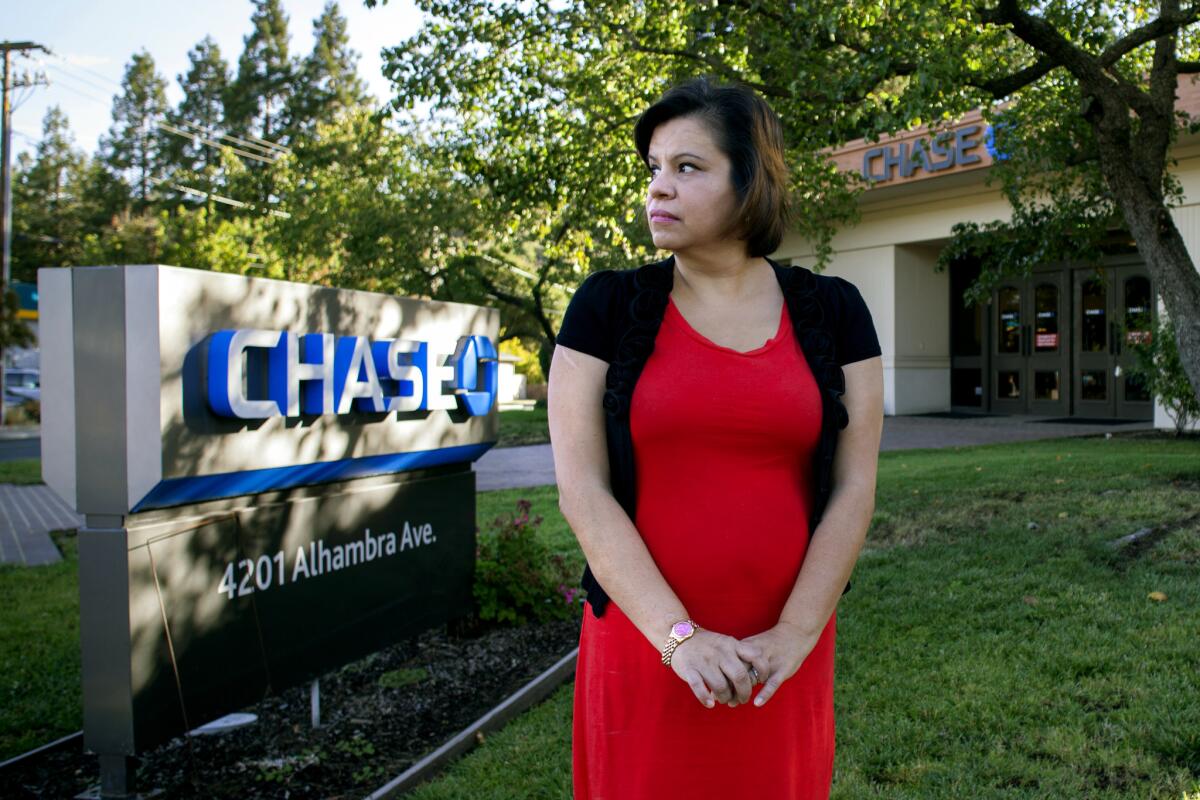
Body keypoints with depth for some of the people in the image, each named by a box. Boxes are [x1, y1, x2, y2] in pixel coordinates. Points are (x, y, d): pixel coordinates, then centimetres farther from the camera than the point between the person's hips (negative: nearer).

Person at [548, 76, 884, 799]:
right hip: (643, 641, -1)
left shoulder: (832, 311, 2)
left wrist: (795, 636, -10)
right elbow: (581, 489, -8)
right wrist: (680, 635, -15)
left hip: (782, 657, 1)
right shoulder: (607, 306, -2)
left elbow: (853, 488, -1)